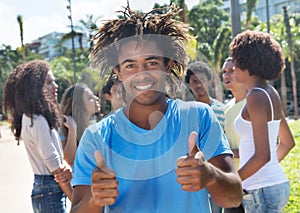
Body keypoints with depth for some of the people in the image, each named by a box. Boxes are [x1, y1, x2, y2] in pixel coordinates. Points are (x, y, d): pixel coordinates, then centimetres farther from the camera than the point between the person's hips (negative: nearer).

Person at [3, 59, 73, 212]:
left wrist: (66, 168, -11)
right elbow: (54, 165, -18)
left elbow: (57, 155, 10)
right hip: (50, 190, -10)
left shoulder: (30, 118, 12)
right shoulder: (37, 121, -18)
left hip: (41, 188, 10)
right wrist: (75, 201, -12)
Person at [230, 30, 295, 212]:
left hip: (262, 190, -9)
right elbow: (287, 142, 20)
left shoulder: (256, 96, -17)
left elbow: (262, 155, -23)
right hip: (277, 184, 9)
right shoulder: (270, 94, 10)